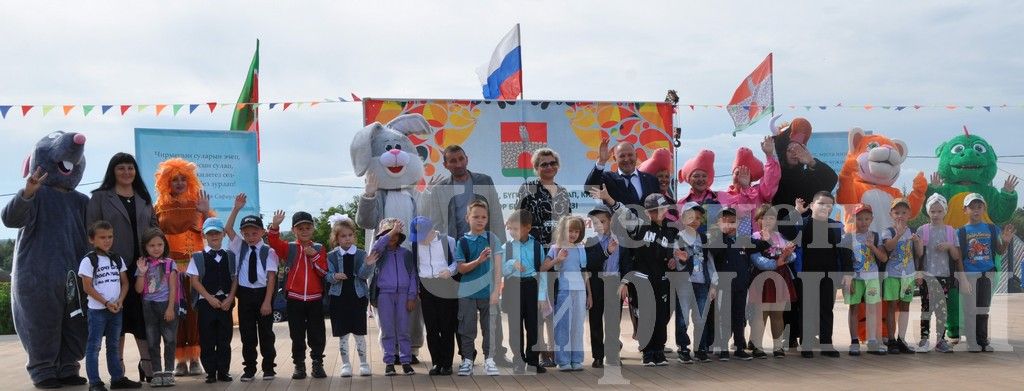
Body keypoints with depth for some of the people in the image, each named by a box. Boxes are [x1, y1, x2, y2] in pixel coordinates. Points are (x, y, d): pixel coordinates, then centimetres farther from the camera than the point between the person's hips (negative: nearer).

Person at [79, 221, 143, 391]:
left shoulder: (118, 259, 10)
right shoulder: (88, 260, -7)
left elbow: (125, 282, 10)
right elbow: (87, 287, -11)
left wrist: (120, 301, -7)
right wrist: (106, 303, -15)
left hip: (116, 309, 5)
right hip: (97, 310, -5)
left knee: (113, 345, 13)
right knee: (94, 346, -2)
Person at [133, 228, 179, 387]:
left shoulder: (169, 264, -1)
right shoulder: (142, 265, 5)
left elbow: (173, 288, -4)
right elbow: (139, 289, 1)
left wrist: (171, 308, -11)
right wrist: (142, 272, -12)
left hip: (166, 304, -2)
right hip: (149, 306, 3)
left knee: (169, 340, 0)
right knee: (152, 341, 6)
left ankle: (168, 372, 8)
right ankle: (157, 373, 13)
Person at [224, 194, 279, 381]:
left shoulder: (268, 252, -5)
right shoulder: (240, 247, 8)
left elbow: (271, 277, -8)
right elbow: (228, 229, -2)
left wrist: (267, 301, -13)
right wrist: (236, 208, -9)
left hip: (263, 293, -3)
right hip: (245, 294, 3)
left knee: (266, 332, 5)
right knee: (247, 334, 6)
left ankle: (268, 368, 13)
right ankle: (249, 369, 13)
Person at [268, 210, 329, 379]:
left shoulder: (318, 248, 5)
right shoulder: (289, 248, 3)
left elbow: (324, 271, -5)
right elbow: (274, 242, -15)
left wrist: (314, 255, -17)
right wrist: (275, 226, -30)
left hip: (315, 298, 0)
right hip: (294, 298, 0)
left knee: (317, 334, 5)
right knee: (297, 335, 6)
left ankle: (317, 364, 15)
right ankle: (299, 365, 14)